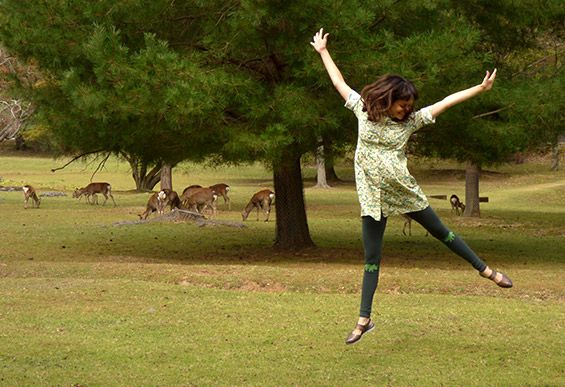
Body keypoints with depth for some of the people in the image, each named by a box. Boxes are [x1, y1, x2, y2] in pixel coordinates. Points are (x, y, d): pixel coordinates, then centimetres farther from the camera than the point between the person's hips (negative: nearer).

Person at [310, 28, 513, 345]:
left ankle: (485, 270, 26)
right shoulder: (364, 111, 0)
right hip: (373, 197, 0)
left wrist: (481, 88, -2)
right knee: (372, 259, 2)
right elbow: (339, 83, 8)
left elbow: (446, 102, 0)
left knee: (441, 231, 12)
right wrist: (323, 52, 13)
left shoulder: (410, 121, 1)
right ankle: (364, 320, 4)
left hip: (404, 191, 0)